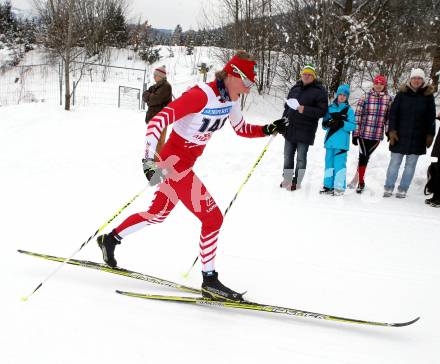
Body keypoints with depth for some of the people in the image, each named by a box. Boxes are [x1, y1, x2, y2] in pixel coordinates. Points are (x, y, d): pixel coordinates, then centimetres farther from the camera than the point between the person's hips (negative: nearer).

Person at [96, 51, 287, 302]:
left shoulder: (231, 99, 1)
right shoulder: (202, 95, -25)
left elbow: (242, 129, 18)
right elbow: (158, 121, -31)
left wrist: (269, 129, 3)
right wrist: (149, 160, -41)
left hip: (186, 163, 9)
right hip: (175, 161, -9)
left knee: (158, 214, 22)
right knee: (213, 217, -8)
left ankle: (110, 240, 37)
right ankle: (210, 280, 5)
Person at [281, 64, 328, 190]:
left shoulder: (319, 90, -5)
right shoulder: (295, 88, 13)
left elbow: (322, 111, -11)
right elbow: (287, 107, 20)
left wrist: (305, 110, -22)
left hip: (305, 131, -6)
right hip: (290, 128, 6)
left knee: (301, 158, 2)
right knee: (288, 156, 12)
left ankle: (297, 181, 12)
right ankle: (287, 179, 24)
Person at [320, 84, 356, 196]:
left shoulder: (349, 110, 2)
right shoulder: (330, 108, 11)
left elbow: (353, 126, -6)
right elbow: (324, 124, 11)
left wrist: (341, 124, -20)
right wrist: (328, 123, -11)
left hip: (341, 143, -4)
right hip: (330, 141, 4)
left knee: (339, 164, -7)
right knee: (329, 163, 9)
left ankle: (339, 187, -1)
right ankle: (328, 185, 18)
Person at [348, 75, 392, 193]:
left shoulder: (388, 99, 2)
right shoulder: (365, 98, -3)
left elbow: (389, 117, 6)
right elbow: (357, 116, -3)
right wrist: (355, 134, -5)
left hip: (377, 135, 2)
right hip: (364, 133, -1)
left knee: (365, 156, 10)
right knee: (363, 156, 0)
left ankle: (357, 179, 24)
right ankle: (360, 182, 13)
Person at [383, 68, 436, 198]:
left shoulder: (428, 95, 2)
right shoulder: (402, 93, 0)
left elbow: (431, 117, 5)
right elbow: (393, 112, 0)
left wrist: (430, 134, 1)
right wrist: (392, 130, -7)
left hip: (417, 138, 1)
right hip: (400, 136, 0)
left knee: (411, 164, 6)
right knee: (394, 162, 4)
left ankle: (402, 190, 14)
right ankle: (388, 188, 12)